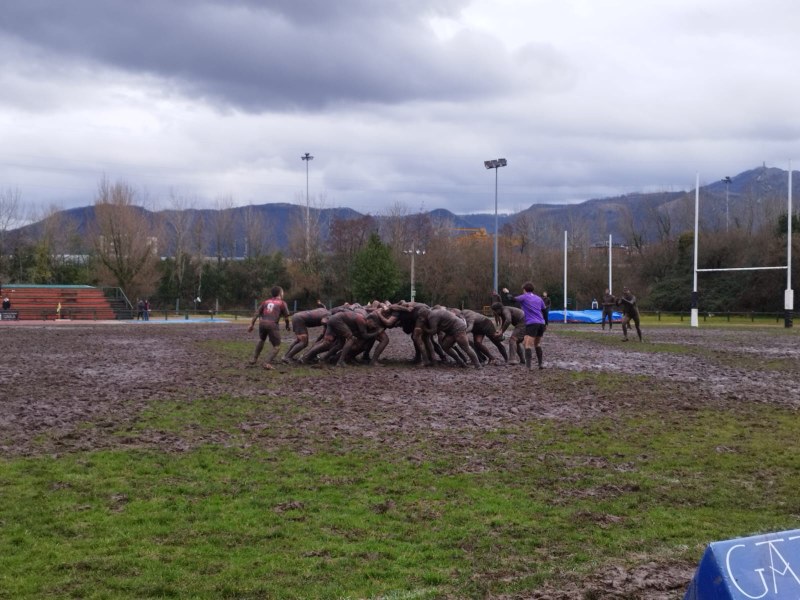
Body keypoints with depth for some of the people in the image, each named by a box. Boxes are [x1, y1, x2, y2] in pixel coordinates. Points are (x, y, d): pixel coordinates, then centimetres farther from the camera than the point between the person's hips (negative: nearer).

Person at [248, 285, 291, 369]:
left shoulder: (266, 302, 20)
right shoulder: (282, 303, 8)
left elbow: (256, 313, 13)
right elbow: (286, 317, 7)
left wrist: (251, 324, 14)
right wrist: (287, 326, 25)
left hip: (262, 323, 5)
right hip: (273, 324, -5)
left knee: (261, 340, 33)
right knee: (277, 346, 7)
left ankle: (254, 359, 34)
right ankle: (267, 363, -11)